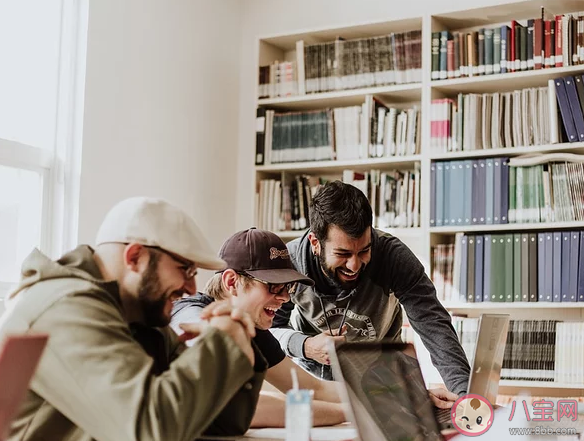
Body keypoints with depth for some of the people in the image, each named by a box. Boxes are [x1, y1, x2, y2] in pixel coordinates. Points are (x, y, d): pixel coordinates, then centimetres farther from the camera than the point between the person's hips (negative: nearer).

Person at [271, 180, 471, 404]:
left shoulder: (393, 256, -25)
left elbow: (433, 325, -29)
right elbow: (269, 329, -8)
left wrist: (464, 392, -44)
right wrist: (305, 346, -30)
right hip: (312, 375, 0)